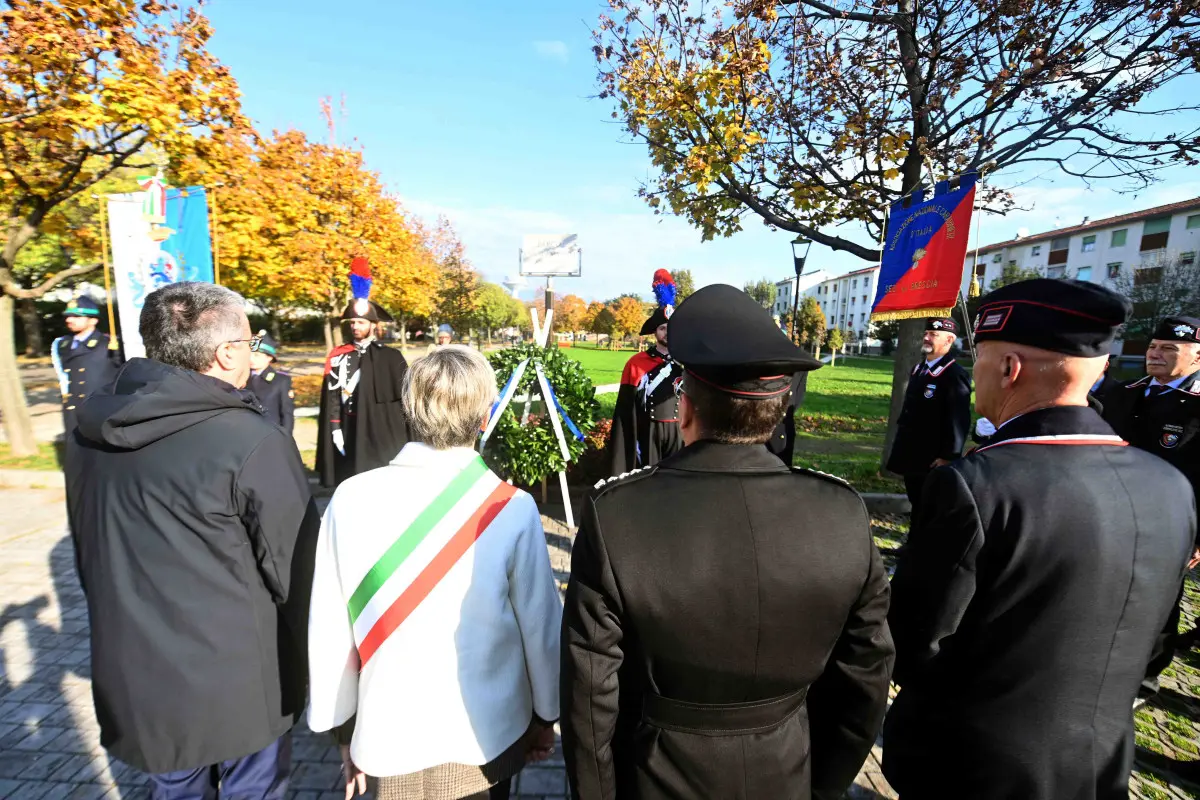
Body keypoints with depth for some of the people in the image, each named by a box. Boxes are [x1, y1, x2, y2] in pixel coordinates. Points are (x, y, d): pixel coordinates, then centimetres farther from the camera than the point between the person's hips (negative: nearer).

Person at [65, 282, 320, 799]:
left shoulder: (92, 427, -3)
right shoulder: (253, 442, -25)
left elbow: (85, 549, 9)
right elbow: (296, 567, -19)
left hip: (132, 673, 6)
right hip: (234, 681, -6)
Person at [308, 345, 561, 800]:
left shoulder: (351, 498, -16)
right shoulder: (511, 508, -22)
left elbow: (328, 628, -7)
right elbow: (540, 627, -13)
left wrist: (344, 728, 9)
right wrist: (545, 715, 6)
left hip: (387, 738, 1)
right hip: (486, 738, -1)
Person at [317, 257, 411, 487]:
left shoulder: (392, 358, -1)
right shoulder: (338, 357, 6)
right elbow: (331, 397, 6)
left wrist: (407, 435, -3)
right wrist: (335, 430, -2)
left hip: (385, 438, -2)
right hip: (351, 438, 2)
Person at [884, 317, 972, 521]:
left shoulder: (955, 375, -16)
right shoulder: (918, 369, 12)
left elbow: (959, 420, -20)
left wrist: (947, 457, -19)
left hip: (933, 460, -8)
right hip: (911, 455, 8)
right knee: (916, 504, 19)